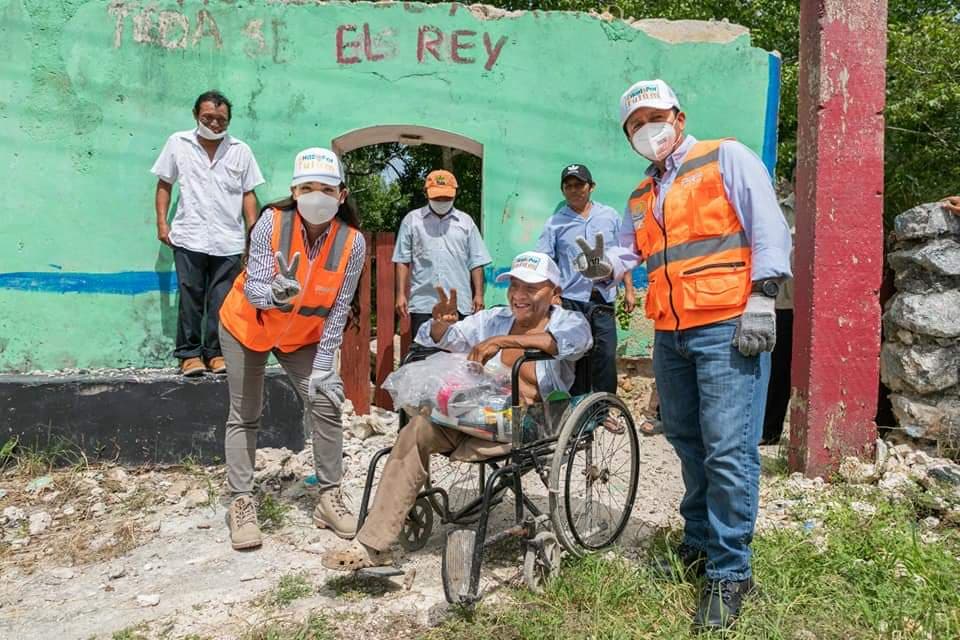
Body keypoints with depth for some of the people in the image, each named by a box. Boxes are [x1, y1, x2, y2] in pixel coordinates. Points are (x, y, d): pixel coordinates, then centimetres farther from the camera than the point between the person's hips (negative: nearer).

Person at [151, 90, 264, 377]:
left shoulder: (241, 150, 7)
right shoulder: (178, 143, 7)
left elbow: (248, 194, 9)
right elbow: (164, 184, 11)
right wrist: (161, 222, 3)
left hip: (229, 242, 1)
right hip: (189, 238, 0)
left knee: (222, 301, 3)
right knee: (190, 299, 3)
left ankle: (216, 352, 15)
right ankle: (189, 353, 13)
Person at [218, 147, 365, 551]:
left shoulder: (353, 242, -22)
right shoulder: (272, 222, -27)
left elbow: (339, 308, -15)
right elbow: (253, 290, -27)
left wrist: (323, 365, -16)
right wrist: (275, 293, -51)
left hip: (304, 335, 2)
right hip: (247, 326, -2)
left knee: (326, 404, -5)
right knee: (245, 415, 1)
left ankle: (329, 498, 8)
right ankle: (242, 503, 10)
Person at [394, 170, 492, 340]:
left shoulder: (466, 222, 11)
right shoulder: (412, 220, 7)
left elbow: (476, 263, 9)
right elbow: (402, 261, 5)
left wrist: (478, 294, 2)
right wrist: (401, 294, -1)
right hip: (423, 303, -1)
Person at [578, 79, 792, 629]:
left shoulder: (727, 158, 0)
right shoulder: (642, 197, 21)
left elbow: (769, 227, -8)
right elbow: (631, 251, 14)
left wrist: (760, 298, -17)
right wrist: (604, 264, -10)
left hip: (727, 330, -7)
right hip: (671, 337, 8)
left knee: (729, 450, -9)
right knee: (688, 442, 16)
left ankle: (730, 570, 3)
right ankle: (699, 542, 32)